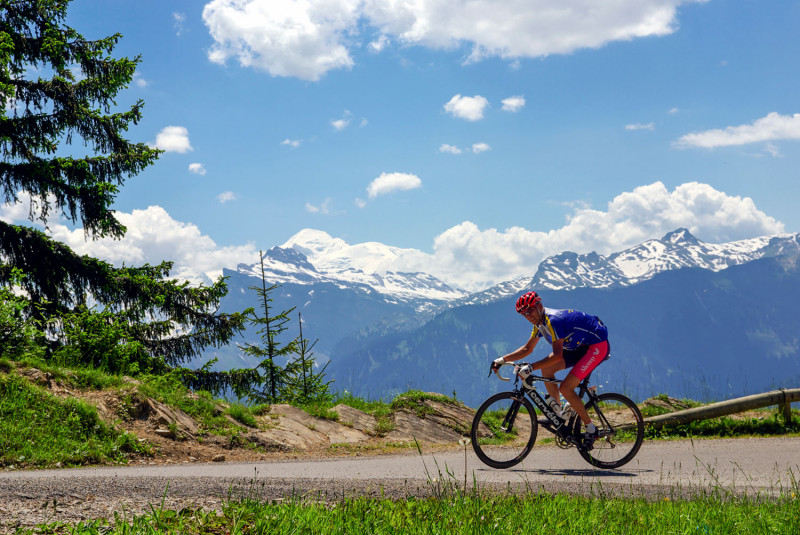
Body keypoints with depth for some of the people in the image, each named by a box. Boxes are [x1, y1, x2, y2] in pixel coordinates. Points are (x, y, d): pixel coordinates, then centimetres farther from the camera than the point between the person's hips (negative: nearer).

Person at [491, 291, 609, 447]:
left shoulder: (554, 320, -26)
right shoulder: (540, 322, 3)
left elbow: (557, 355, -33)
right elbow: (527, 349, 14)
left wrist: (531, 367, -36)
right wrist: (503, 359, 5)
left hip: (598, 345, -9)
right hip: (580, 346, 9)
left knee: (565, 388, -17)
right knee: (547, 369, -3)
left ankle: (591, 429, -3)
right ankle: (558, 413, 7)